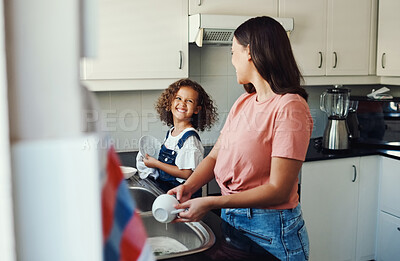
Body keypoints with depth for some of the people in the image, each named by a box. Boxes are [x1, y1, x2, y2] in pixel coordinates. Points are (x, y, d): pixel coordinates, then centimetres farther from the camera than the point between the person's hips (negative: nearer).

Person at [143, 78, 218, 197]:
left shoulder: (190, 137, -15)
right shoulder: (171, 132, 10)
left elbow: (186, 173, -19)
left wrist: (156, 163, -12)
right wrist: (151, 159, 6)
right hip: (164, 188, 7)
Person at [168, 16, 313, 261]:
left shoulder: (289, 108, -20)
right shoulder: (243, 102, 6)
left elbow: (278, 191, -23)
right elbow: (215, 156, 5)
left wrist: (211, 203, -27)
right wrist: (188, 187, -13)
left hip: (270, 230, -7)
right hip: (230, 219, 7)